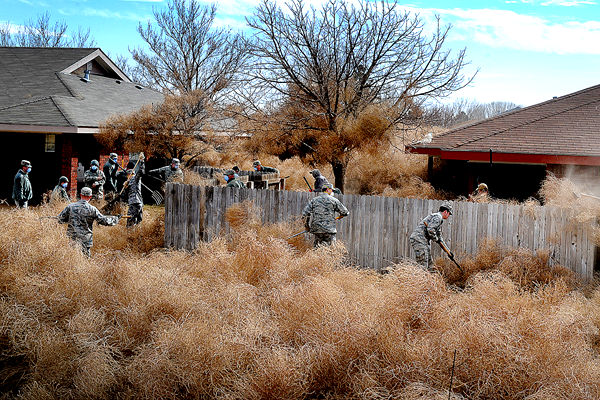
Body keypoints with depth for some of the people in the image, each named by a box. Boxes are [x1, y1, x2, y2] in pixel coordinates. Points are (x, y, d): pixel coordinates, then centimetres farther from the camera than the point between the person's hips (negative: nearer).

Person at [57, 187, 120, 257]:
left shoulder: (70, 206, 0)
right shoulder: (92, 209, -7)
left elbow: (60, 218, 6)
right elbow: (103, 220, -1)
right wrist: (115, 219, 14)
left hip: (71, 238, 3)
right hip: (85, 240, -3)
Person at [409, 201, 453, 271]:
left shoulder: (439, 220, 26)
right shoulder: (438, 217, -7)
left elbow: (439, 237, 31)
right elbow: (430, 229, -22)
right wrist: (435, 239, -5)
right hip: (419, 239, -11)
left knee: (429, 265, 14)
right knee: (422, 265, -14)